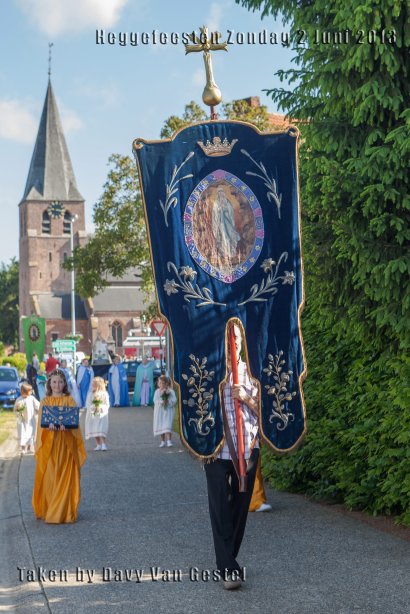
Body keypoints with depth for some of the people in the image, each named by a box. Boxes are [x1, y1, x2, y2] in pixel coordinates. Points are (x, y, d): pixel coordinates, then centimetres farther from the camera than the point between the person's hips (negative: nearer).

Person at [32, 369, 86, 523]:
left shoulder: (69, 400, 6)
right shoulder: (45, 401, 8)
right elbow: (41, 421, -3)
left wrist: (66, 424, -28)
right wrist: (49, 424, -26)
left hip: (66, 443, -1)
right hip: (49, 443, 1)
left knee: (65, 477, -2)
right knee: (49, 477, -1)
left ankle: (64, 512, 4)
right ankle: (47, 509, 11)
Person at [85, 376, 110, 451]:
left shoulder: (104, 394, -4)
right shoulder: (90, 394, 3)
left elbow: (107, 405, -3)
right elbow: (88, 405, 0)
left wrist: (100, 407, -19)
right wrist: (93, 407, -19)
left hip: (102, 415, -3)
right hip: (92, 415, 4)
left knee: (101, 430, -15)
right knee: (94, 430, 4)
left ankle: (103, 444, -13)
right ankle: (98, 445, 13)